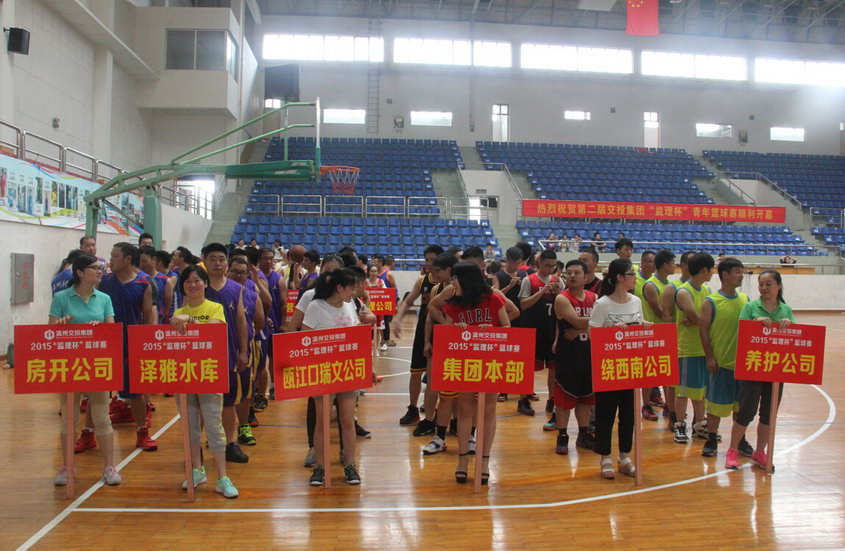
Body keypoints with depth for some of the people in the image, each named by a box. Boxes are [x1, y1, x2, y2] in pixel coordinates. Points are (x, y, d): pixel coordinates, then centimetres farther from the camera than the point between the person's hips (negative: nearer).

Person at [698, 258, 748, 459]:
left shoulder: (744, 299, 6)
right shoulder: (711, 302, -9)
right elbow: (703, 330, -9)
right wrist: (710, 357, -11)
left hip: (742, 360, 5)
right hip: (720, 361, -5)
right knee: (716, 402, 4)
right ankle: (711, 440, 17)